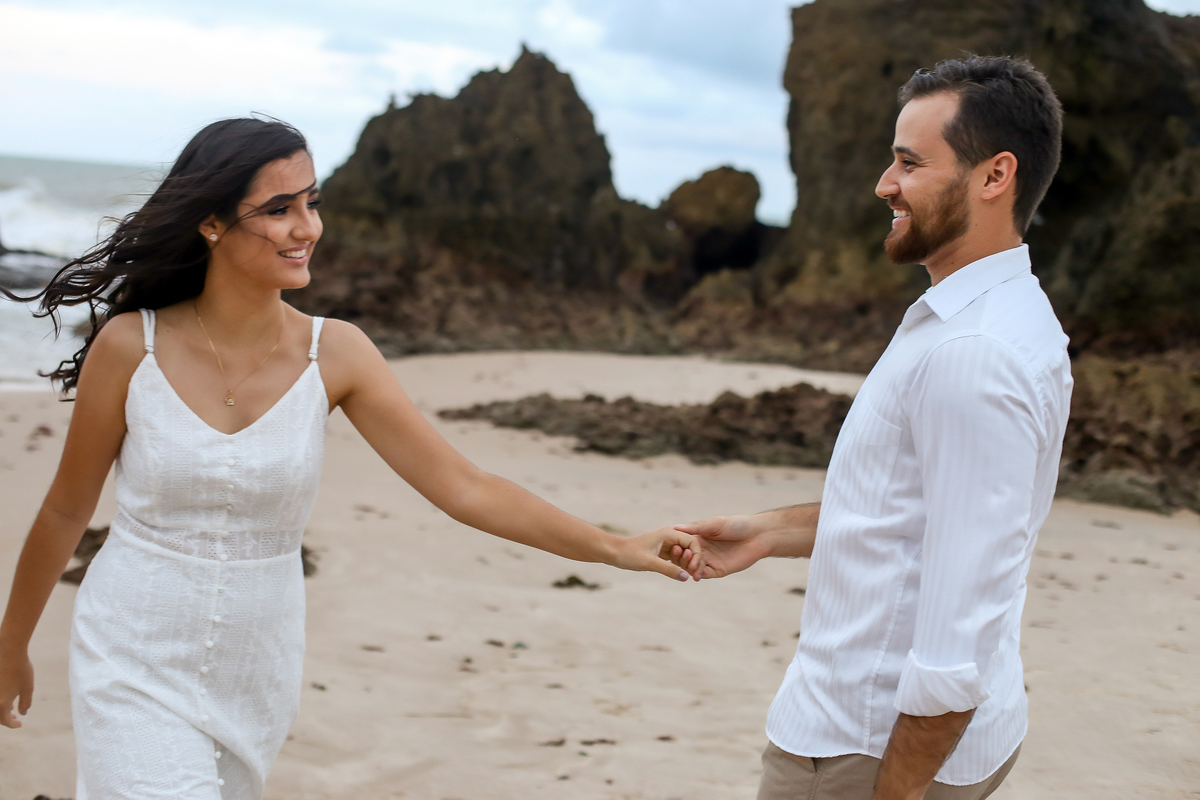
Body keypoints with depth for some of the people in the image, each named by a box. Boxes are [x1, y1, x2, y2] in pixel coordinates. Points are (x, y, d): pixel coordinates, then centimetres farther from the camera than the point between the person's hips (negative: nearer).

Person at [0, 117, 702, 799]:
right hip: (136, 667, -2)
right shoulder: (130, 346, -13)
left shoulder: (334, 353, -9)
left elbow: (464, 488, -8)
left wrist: (616, 547, -13)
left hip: (259, 670, 3)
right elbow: (66, 512, 0)